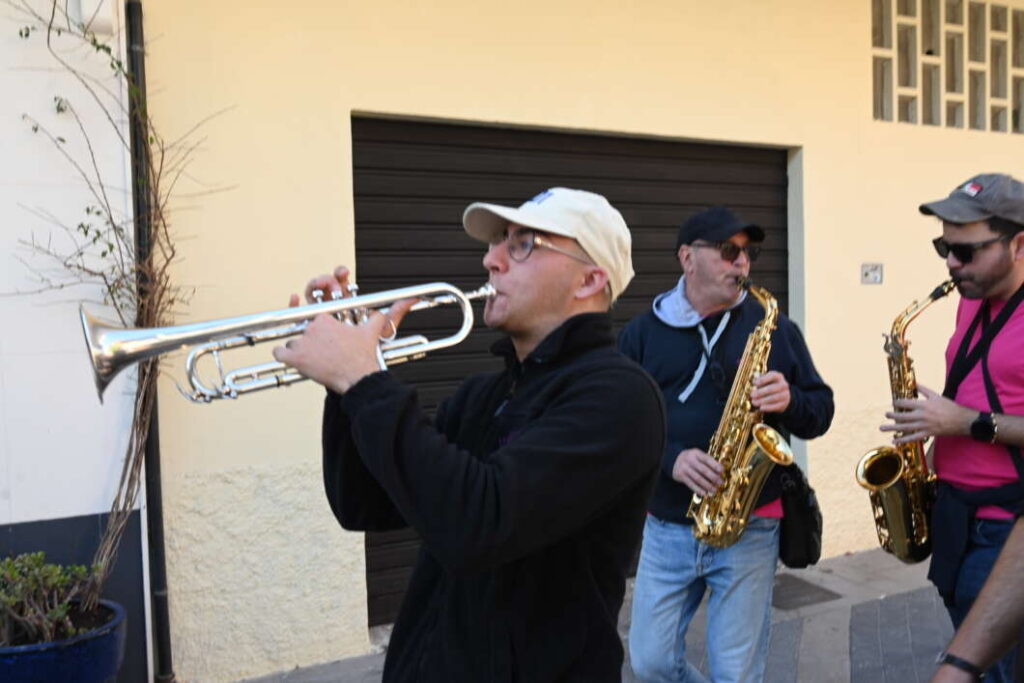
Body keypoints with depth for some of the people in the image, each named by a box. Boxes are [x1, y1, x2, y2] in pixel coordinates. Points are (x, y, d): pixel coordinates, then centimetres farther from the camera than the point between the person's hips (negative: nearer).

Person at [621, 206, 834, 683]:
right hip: (667, 528, 1)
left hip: (750, 528, 0)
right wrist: (670, 458, -20)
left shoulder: (775, 327, 4)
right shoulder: (642, 333, 2)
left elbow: (821, 412, 6)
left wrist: (789, 402, -16)